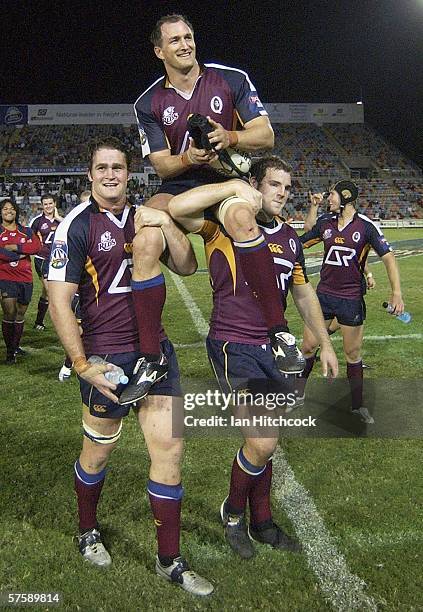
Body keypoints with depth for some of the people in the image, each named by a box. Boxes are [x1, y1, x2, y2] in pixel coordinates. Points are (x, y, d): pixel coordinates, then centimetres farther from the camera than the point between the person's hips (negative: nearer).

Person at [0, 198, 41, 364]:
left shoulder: (26, 231, 12)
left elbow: (37, 246, -7)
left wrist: (15, 247, -14)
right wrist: (21, 254, -11)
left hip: (26, 278, 3)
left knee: (21, 314, 11)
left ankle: (16, 346, 28)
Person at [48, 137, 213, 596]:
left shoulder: (145, 218, 8)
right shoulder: (77, 225, -9)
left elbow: (186, 267, 5)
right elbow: (59, 302, -13)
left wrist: (167, 225, -10)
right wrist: (82, 365, -16)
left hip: (155, 348, 5)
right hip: (106, 357, -4)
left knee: (169, 448, 4)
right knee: (98, 452, 14)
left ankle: (169, 561, 21)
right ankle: (88, 532, 44)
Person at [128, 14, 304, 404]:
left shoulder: (232, 79, 2)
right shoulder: (149, 104, 5)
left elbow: (266, 136, -2)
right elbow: (162, 165, 2)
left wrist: (229, 137, -22)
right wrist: (188, 158, -21)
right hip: (179, 186, 2)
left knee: (241, 216, -40)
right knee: (144, 244, -30)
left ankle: (279, 330, -35)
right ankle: (150, 357, -20)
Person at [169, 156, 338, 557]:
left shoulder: (289, 236, 13)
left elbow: (304, 294, 21)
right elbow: (177, 208, -26)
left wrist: (325, 344, 20)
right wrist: (234, 187, -24)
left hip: (273, 347, 7)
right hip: (233, 345, -7)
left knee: (262, 441, 16)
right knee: (262, 442, -12)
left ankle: (262, 523, 35)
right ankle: (233, 511, 19)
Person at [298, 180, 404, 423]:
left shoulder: (366, 226, -8)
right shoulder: (325, 222, 2)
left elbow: (388, 257, -9)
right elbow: (299, 243, 15)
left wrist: (397, 292, -18)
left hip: (352, 299, -2)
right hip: (324, 294, 3)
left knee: (353, 353, 8)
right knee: (309, 346, 5)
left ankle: (358, 404, 25)